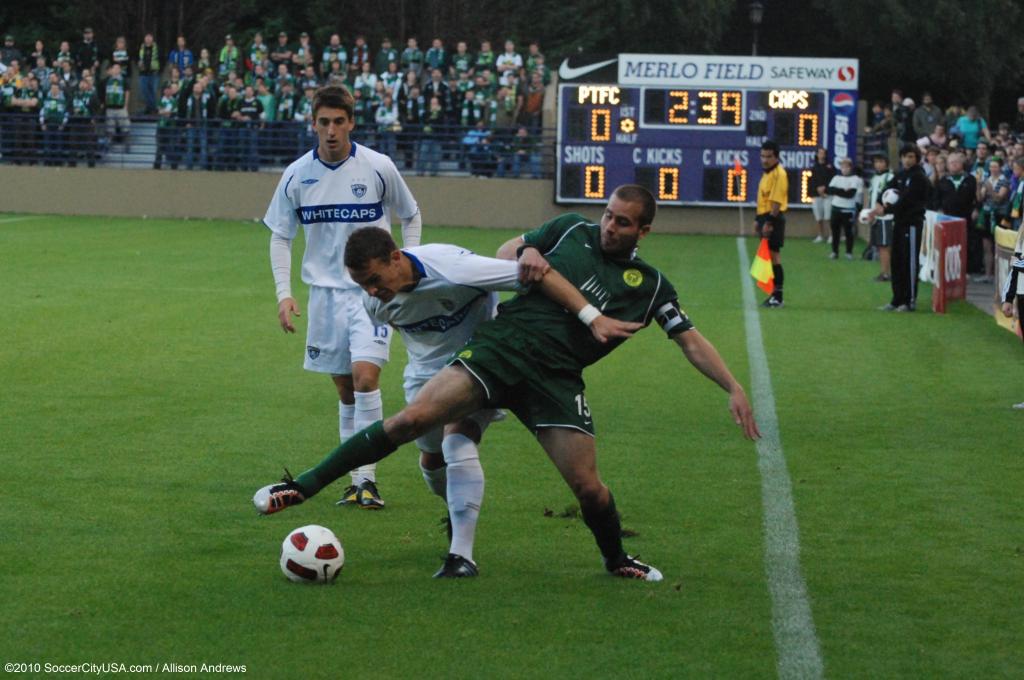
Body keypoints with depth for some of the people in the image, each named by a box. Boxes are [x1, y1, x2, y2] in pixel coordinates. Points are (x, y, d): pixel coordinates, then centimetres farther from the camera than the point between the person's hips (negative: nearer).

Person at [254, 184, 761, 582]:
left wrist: (734, 389, 3)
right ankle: (304, 487, -12)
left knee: (588, 486, -9)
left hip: (556, 379, 1)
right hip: (503, 343, -1)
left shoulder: (649, 285, 12)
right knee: (412, 420, -17)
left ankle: (616, 560, 24)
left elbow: (691, 339, 13)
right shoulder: (572, 231, 12)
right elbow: (506, 253, 19)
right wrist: (525, 254, -4)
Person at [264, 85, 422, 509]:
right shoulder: (297, 175, -1)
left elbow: (411, 217, 9)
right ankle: (356, 482, 14)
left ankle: (367, 477, -13)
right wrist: (284, 293, -2)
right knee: (345, 390, 6)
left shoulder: (378, 168, -7)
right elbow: (280, 236, 7)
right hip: (325, 292, 3)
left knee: (365, 375, -19)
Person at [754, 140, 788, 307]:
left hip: (773, 218, -10)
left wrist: (769, 222, -25)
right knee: (769, 256, 12)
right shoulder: (767, 173, 16)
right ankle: (774, 294, 18)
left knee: (773, 254, -9)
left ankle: (778, 296, -6)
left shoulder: (779, 174, -14)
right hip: (765, 217, 10)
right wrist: (758, 219, 23)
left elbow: (776, 201, -21)